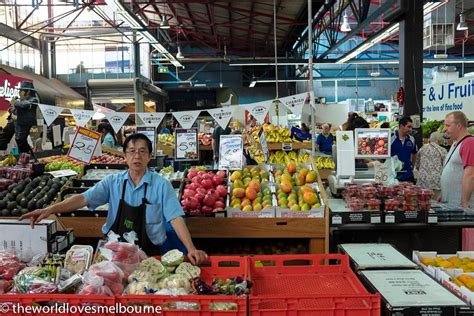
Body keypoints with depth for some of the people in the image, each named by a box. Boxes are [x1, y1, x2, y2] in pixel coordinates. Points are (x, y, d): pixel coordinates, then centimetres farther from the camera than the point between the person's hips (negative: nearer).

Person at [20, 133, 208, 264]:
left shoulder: (161, 185, -5)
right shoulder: (112, 182, 3)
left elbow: (175, 218, -12)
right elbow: (83, 199, -6)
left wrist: (191, 248, -24)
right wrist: (50, 210, -20)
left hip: (148, 255, -2)